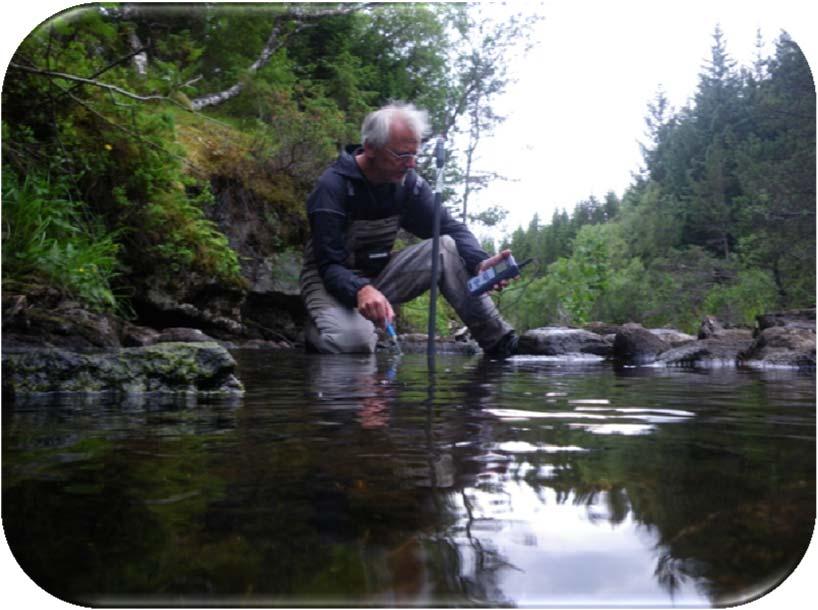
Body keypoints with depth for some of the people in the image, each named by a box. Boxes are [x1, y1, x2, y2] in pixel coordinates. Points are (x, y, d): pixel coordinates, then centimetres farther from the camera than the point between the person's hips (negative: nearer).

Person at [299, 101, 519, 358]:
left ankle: (499, 342, -14)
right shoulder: (333, 185, -22)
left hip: (379, 273, 5)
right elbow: (329, 266, -27)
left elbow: (453, 229, -6)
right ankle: (320, 333, -1)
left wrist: (480, 262, -29)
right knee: (353, 342, -37)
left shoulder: (408, 182, -5)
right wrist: (361, 290, -50)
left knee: (447, 248, -16)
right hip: (335, 280, -5)